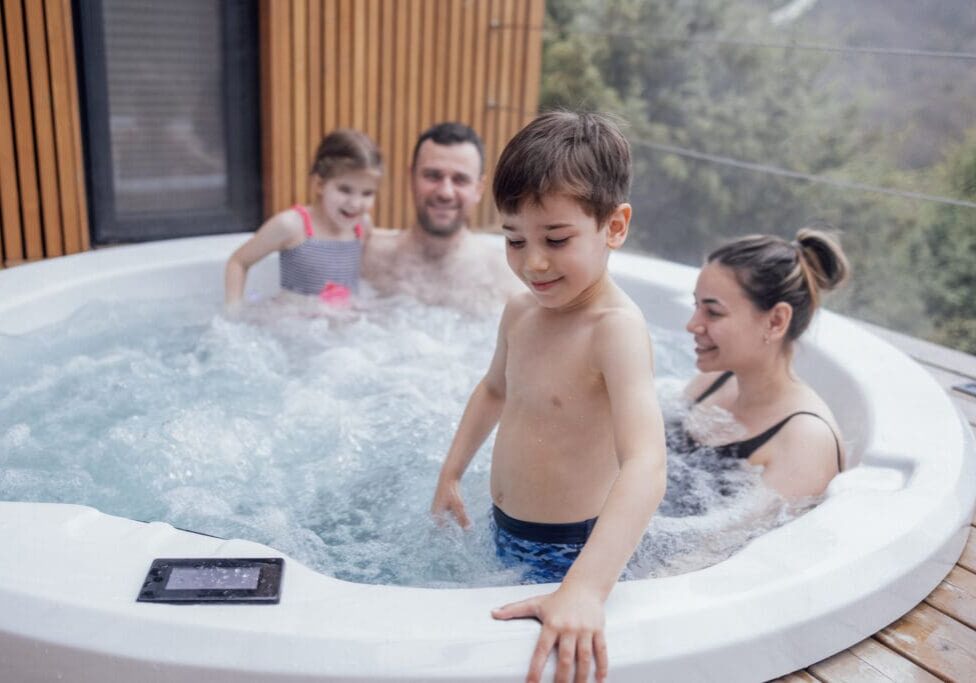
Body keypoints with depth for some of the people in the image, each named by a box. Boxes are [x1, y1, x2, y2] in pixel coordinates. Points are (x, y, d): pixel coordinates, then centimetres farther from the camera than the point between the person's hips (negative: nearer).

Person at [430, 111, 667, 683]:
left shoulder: (617, 329, -26)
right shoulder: (521, 313, -2)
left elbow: (645, 467, -39)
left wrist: (585, 589, -50)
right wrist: (452, 472, 20)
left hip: (572, 551, -7)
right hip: (505, 533, 7)